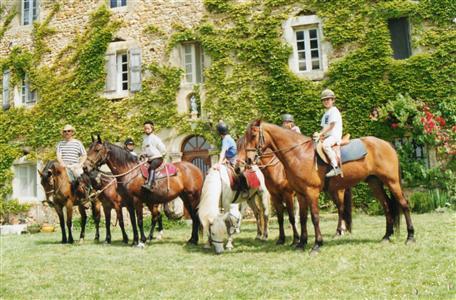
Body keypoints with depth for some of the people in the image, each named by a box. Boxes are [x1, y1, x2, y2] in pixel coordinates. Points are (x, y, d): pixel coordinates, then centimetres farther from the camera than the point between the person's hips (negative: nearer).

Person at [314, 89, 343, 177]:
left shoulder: (334, 111, -7)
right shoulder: (326, 113, 21)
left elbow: (331, 126, -16)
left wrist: (321, 134, -19)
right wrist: (320, 134, -1)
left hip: (335, 135, -10)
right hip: (327, 136, 10)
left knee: (325, 144, -36)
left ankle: (336, 168, -38)